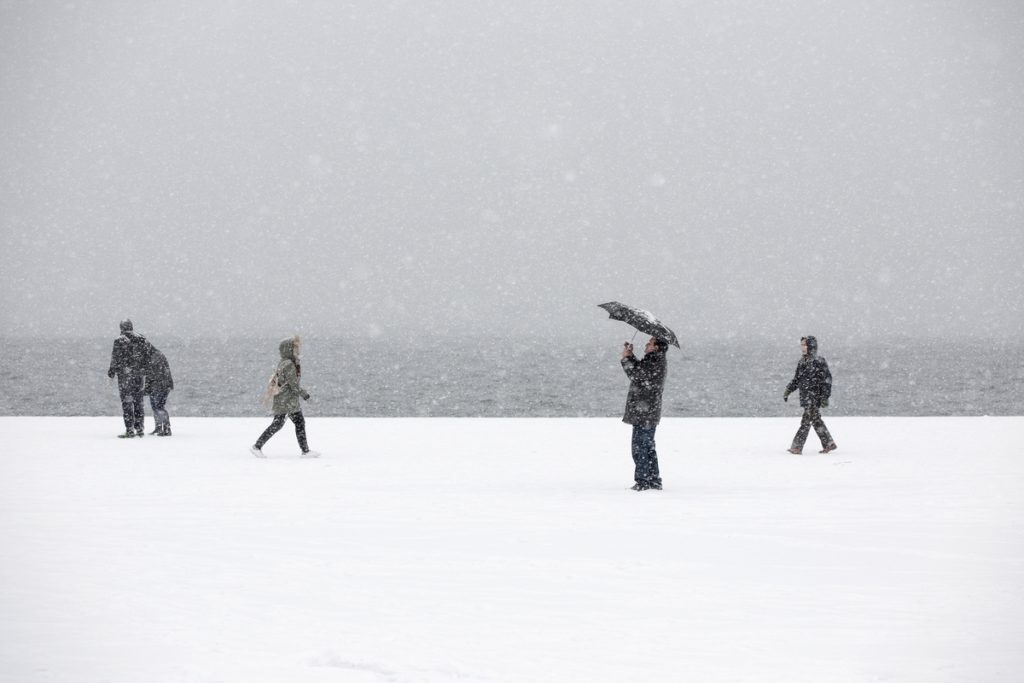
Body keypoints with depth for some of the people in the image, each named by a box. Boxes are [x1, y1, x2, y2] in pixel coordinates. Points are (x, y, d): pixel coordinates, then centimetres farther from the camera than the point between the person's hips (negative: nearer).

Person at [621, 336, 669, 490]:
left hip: (644, 413, -11)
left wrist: (627, 357, -8)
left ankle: (643, 481, -7)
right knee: (648, 446, 16)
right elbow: (639, 371, 26)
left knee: (640, 446, -8)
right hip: (649, 413, 11)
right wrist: (630, 356, 18)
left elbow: (635, 374, -21)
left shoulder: (655, 362, -17)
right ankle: (654, 480, 21)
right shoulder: (657, 360, 16)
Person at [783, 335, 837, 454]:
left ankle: (797, 447, -11)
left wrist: (825, 396, -15)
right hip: (805, 397, 8)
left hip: (815, 397, -8)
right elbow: (796, 379, 21)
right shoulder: (802, 362, 13)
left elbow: (827, 379, -12)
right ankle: (829, 444, 23)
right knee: (816, 421, 13)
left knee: (806, 421, -10)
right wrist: (788, 390, 9)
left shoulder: (819, 362, -11)